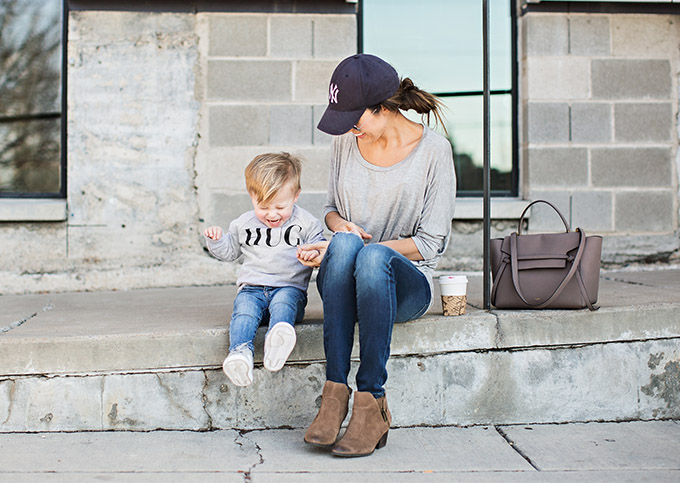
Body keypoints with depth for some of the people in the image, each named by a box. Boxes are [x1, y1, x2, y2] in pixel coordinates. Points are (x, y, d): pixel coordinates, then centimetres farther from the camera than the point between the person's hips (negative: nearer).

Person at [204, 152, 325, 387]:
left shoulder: (306, 223, 5)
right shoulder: (244, 223, 15)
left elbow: (319, 250, 5)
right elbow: (229, 251, 26)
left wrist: (314, 255, -19)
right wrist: (216, 240, 5)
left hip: (290, 287, -2)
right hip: (252, 287, 2)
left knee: (283, 302, -36)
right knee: (244, 307, -30)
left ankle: (277, 342, -63)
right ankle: (240, 351, -53)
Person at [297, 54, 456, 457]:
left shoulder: (433, 149, -6)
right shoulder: (346, 142, 7)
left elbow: (430, 243, -8)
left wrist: (367, 247, -17)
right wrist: (340, 224, -4)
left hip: (407, 284, -3)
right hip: (341, 285, 3)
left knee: (373, 257, -38)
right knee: (344, 243, -34)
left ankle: (371, 403, -36)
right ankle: (335, 390, -37)